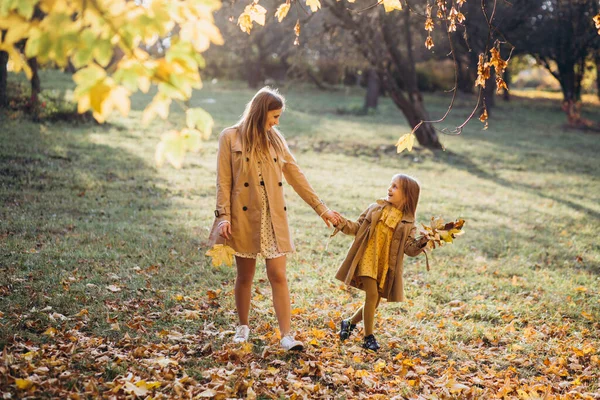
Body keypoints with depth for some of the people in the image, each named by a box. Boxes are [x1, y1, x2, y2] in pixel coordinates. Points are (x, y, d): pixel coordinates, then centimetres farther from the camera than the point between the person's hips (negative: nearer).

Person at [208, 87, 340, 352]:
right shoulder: (231, 138, -3)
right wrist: (223, 216, -13)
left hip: (274, 218, 3)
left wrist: (321, 208, 9)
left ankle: (286, 335, -3)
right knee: (245, 276, 9)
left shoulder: (275, 139, 8)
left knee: (278, 276, -3)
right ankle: (243, 326, 28)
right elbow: (224, 181, -5)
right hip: (245, 218, -3)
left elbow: (296, 177, 10)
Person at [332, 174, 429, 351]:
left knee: (375, 300, 9)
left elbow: (409, 248, -3)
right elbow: (358, 227, 8)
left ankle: (350, 323, 34)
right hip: (367, 259, -2)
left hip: (386, 266, 2)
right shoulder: (376, 208, 4)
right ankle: (368, 337, -2)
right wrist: (342, 223, -8)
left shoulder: (407, 223, 3)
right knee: (372, 294, -15)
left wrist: (422, 243, -22)